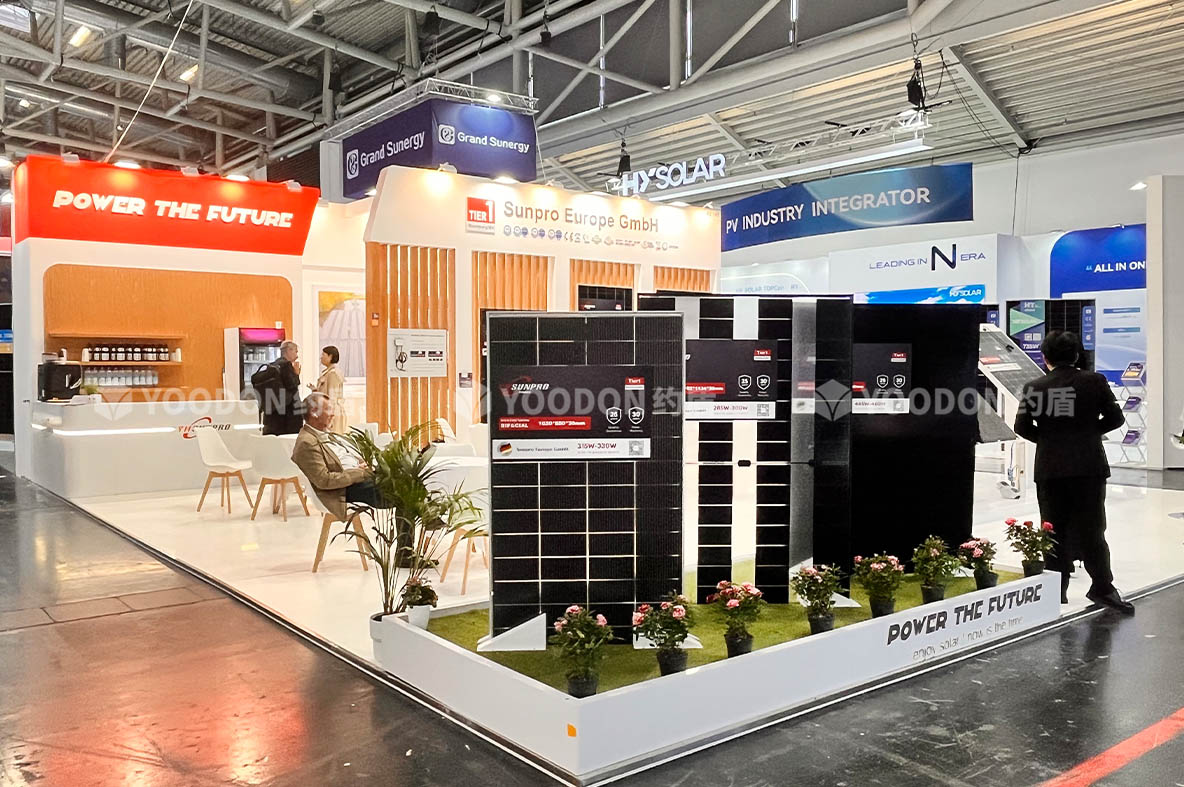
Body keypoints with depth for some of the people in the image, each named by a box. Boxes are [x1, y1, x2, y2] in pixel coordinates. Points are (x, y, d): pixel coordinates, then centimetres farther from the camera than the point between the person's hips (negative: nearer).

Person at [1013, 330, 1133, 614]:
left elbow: (1022, 427, -5)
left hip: (1049, 469, 0)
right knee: (1091, 528, 7)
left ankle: (1057, 591, 11)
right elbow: (1115, 418, 2)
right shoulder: (1095, 382, -2)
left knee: (1055, 530, 8)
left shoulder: (1035, 388, -4)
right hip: (1089, 466, 0)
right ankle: (1102, 587, 5)